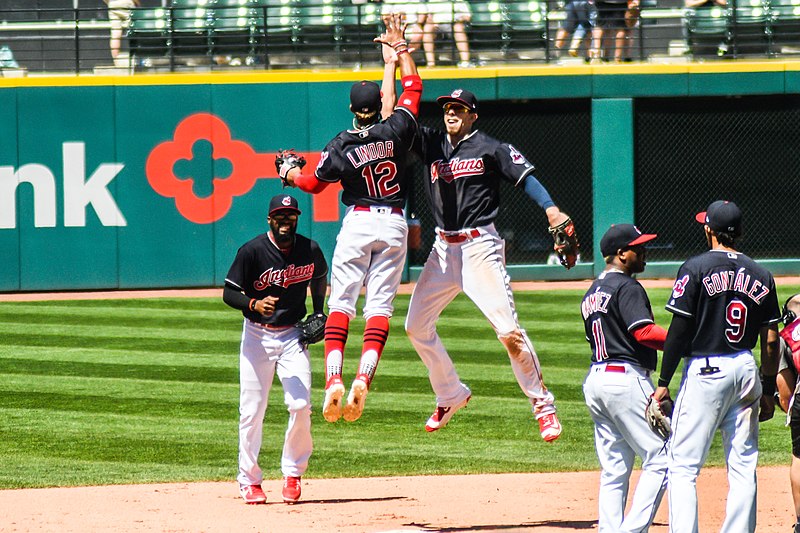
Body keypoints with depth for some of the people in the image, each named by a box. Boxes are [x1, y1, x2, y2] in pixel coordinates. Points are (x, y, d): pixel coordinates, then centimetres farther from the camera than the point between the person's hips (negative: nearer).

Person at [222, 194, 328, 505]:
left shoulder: (310, 251, -3)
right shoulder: (252, 251, -13)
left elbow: (319, 278, 19)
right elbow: (229, 293, -12)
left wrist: (319, 313, 7)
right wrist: (254, 304, -30)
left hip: (292, 336, 2)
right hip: (257, 336, -2)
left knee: (300, 405, -10)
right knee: (252, 410, -1)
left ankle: (292, 474, 8)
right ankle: (249, 480, 11)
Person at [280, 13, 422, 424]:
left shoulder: (342, 145, -6)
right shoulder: (396, 131, -2)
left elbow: (315, 183, 6)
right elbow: (413, 85, 12)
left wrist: (291, 175, 26)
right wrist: (399, 46, 21)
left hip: (358, 224, -2)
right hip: (394, 225, 2)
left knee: (341, 302, -1)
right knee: (380, 305, -2)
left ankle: (333, 378, -17)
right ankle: (364, 378, -19)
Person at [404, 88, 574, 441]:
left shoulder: (490, 149, -3)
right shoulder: (431, 144, 12)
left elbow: (525, 177, -10)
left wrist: (551, 210, -27)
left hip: (480, 246, -7)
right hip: (443, 249, 7)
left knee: (508, 330, -15)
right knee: (416, 325, 7)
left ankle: (542, 403, -5)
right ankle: (451, 395, 24)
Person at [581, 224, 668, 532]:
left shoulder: (591, 293, 20)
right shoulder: (626, 287, -9)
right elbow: (644, 332, -20)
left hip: (595, 380, 9)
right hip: (626, 379, -9)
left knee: (613, 470, 9)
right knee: (660, 457, -8)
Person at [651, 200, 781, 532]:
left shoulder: (696, 268, -7)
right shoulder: (761, 276, 7)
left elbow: (679, 329, -10)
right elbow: (771, 340, 8)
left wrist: (664, 383, -5)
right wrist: (769, 389, 17)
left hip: (705, 371, -5)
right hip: (746, 370, 5)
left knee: (683, 466, -5)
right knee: (743, 467, 9)